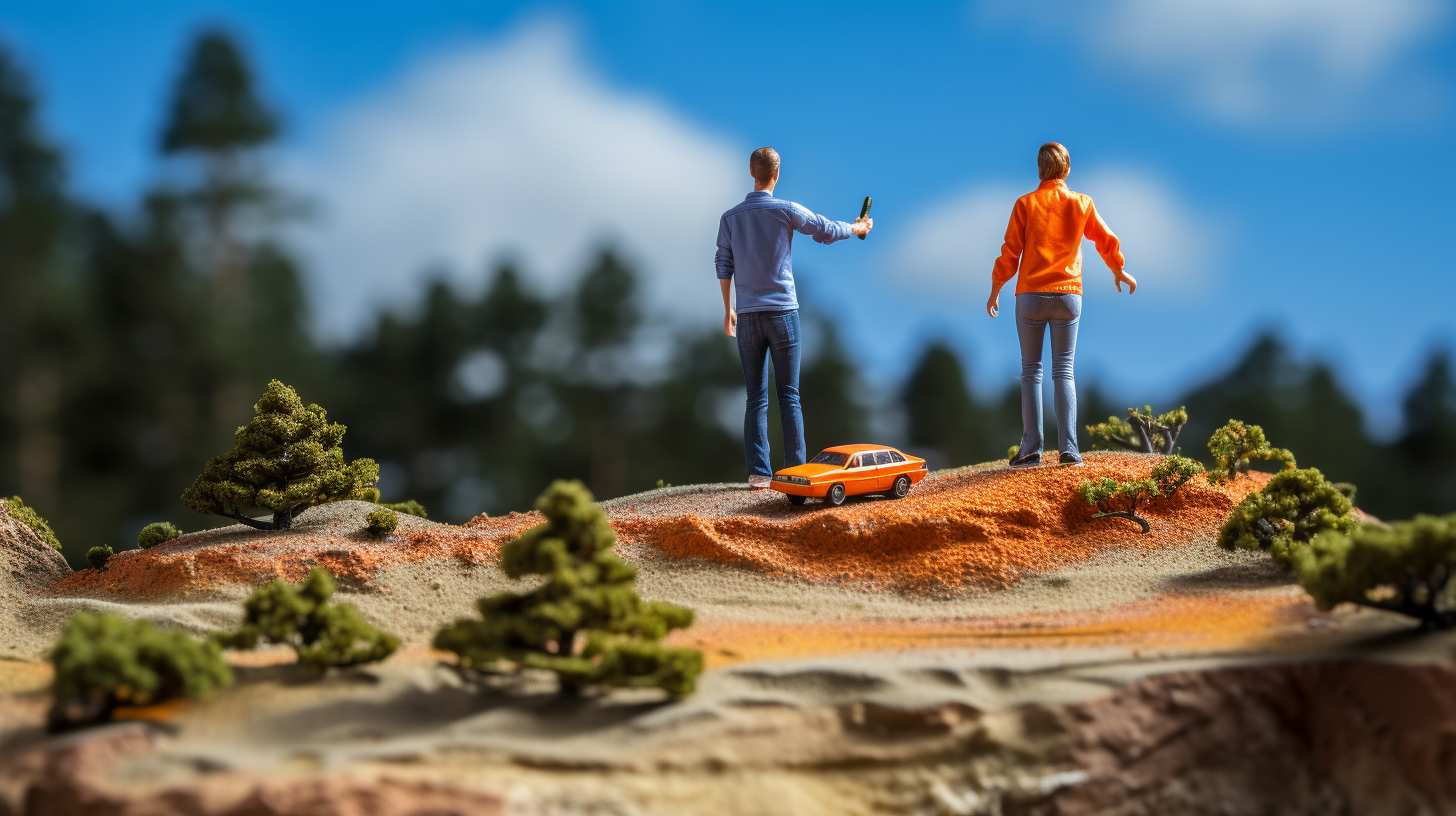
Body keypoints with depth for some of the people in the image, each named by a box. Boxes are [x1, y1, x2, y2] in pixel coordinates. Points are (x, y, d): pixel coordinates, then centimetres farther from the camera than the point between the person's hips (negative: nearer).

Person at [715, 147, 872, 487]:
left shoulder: (730, 218, 3)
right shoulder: (786, 211, -5)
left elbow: (724, 266, 7)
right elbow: (826, 230, 8)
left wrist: (728, 310, 18)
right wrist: (857, 228, 28)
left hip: (748, 317, 3)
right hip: (782, 312, -2)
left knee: (756, 398, 5)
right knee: (788, 395, 1)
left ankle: (759, 472, 0)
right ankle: (795, 470, 0)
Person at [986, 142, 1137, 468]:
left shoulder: (1025, 204, -3)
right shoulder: (1082, 204, 2)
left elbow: (1010, 254, -3)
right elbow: (1108, 242, 11)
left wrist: (995, 291, 9)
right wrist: (1119, 271, 30)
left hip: (1030, 296, -1)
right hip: (1068, 295, 1)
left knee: (1031, 371, 6)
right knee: (1063, 371, 5)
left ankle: (1031, 448, 2)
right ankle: (1068, 449, -3)